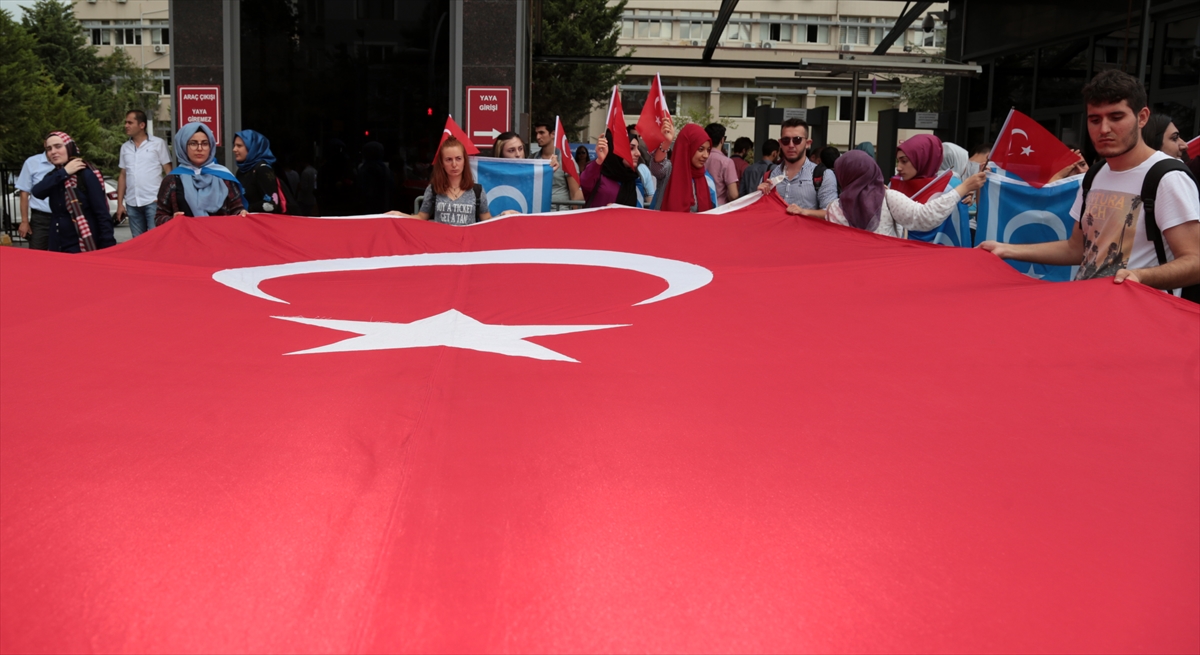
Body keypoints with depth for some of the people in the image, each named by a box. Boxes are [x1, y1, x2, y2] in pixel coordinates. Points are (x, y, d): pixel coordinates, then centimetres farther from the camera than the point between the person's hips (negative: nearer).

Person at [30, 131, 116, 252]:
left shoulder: (86, 174, -8)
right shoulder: (54, 176, 11)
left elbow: (102, 214, -13)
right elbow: (37, 192, -10)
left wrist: (109, 248, -19)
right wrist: (64, 172, -15)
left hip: (85, 248, -6)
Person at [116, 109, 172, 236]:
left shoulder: (158, 143, 1)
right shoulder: (125, 147, 14)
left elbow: (168, 171, 1)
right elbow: (123, 176, 17)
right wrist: (120, 203, 12)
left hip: (154, 201, -4)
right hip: (132, 203, 5)